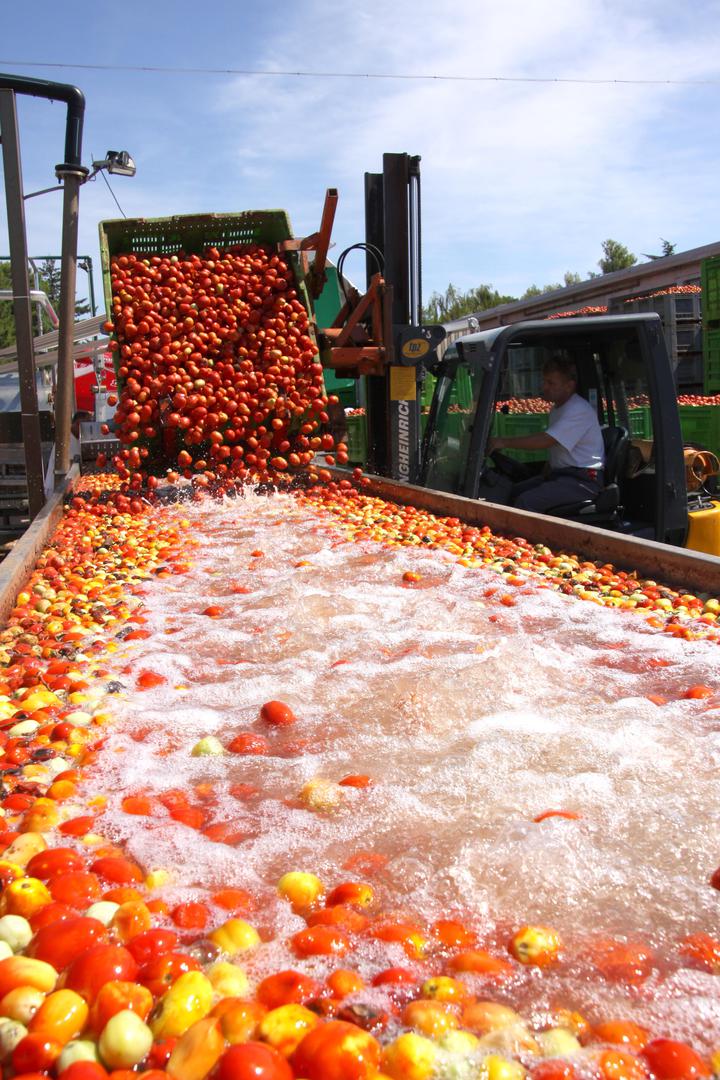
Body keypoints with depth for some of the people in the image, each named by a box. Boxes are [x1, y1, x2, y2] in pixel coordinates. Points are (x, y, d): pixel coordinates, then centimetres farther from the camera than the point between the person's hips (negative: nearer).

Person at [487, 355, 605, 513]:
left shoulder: (579, 410, -16)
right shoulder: (557, 408, 17)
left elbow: (545, 441, -24)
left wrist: (505, 442, -23)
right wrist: (544, 475, 9)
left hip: (583, 480, -10)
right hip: (561, 474, 10)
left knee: (526, 502, -27)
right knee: (512, 493, -2)